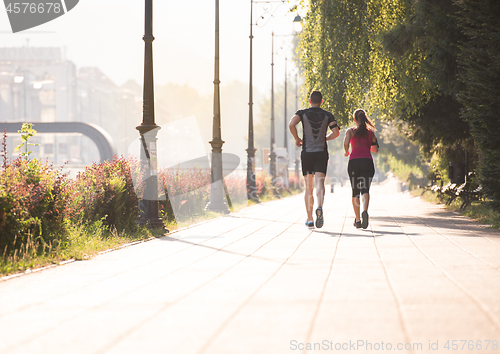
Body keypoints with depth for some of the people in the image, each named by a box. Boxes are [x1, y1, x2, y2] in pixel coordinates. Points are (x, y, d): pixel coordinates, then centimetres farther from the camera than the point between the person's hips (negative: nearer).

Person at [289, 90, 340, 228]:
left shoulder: (302, 113, 4)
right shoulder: (327, 115, 6)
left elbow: (291, 124, -15)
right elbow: (336, 132, -3)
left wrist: (297, 139, 1)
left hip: (307, 153, 0)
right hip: (321, 152, 0)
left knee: (308, 187, 8)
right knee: (319, 182, -12)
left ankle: (309, 219, 10)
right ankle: (319, 207, -41)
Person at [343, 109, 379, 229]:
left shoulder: (350, 131, 7)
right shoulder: (370, 132, 13)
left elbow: (346, 143, -11)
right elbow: (375, 149, 17)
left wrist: (346, 152, 9)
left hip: (354, 161, 0)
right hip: (367, 161, 0)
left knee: (355, 191, 11)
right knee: (365, 189, -11)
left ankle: (357, 220, 11)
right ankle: (365, 211, -40)